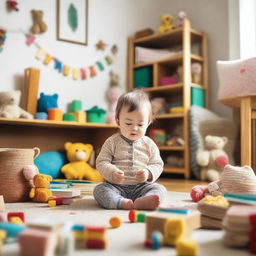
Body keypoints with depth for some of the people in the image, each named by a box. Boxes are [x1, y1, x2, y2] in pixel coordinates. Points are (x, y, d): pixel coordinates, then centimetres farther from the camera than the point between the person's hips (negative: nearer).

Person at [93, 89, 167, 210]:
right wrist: (112, 173, -22)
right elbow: (102, 162, -2)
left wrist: (148, 173, -14)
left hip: (141, 186, 1)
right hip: (116, 186, -1)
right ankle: (122, 203, -50)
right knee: (99, 189, -26)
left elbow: (157, 165, 9)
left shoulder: (149, 144, 7)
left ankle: (140, 202, -52)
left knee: (160, 189, -23)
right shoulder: (112, 142, 3)